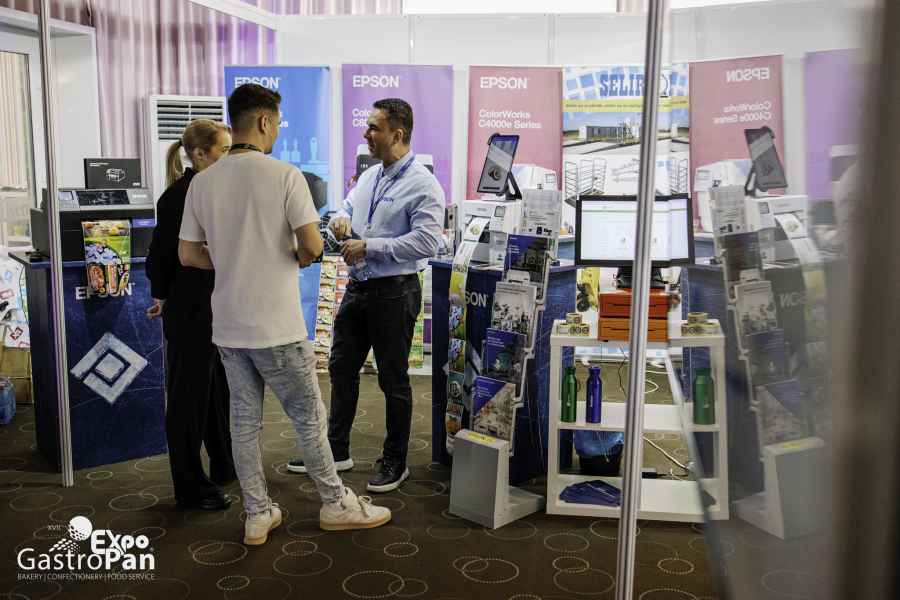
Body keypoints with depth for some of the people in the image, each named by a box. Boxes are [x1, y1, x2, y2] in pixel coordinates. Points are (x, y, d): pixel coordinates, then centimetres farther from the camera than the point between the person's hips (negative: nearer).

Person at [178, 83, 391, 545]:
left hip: (228, 327, 6)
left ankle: (257, 515, 22)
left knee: (244, 419, 12)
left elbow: (188, 254, 7)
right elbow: (312, 245, -18)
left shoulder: (202, 182, 3)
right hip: (276, 328, -5)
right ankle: (335, 503, 23)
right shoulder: (285, 175, -13)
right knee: (309, 417, 9)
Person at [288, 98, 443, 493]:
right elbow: (347, 207, 24)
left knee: (393, 380, 5)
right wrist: (341, 219, -2)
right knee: (341, 368, 14)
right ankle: (336, 450, 29)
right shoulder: (370, 176, 11)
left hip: (394, 293, -8)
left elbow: (426, 242, -23)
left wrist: (368, 246, -20)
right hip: (358, 287, 8)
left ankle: (395, 463, 21)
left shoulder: (422, 185, -14)